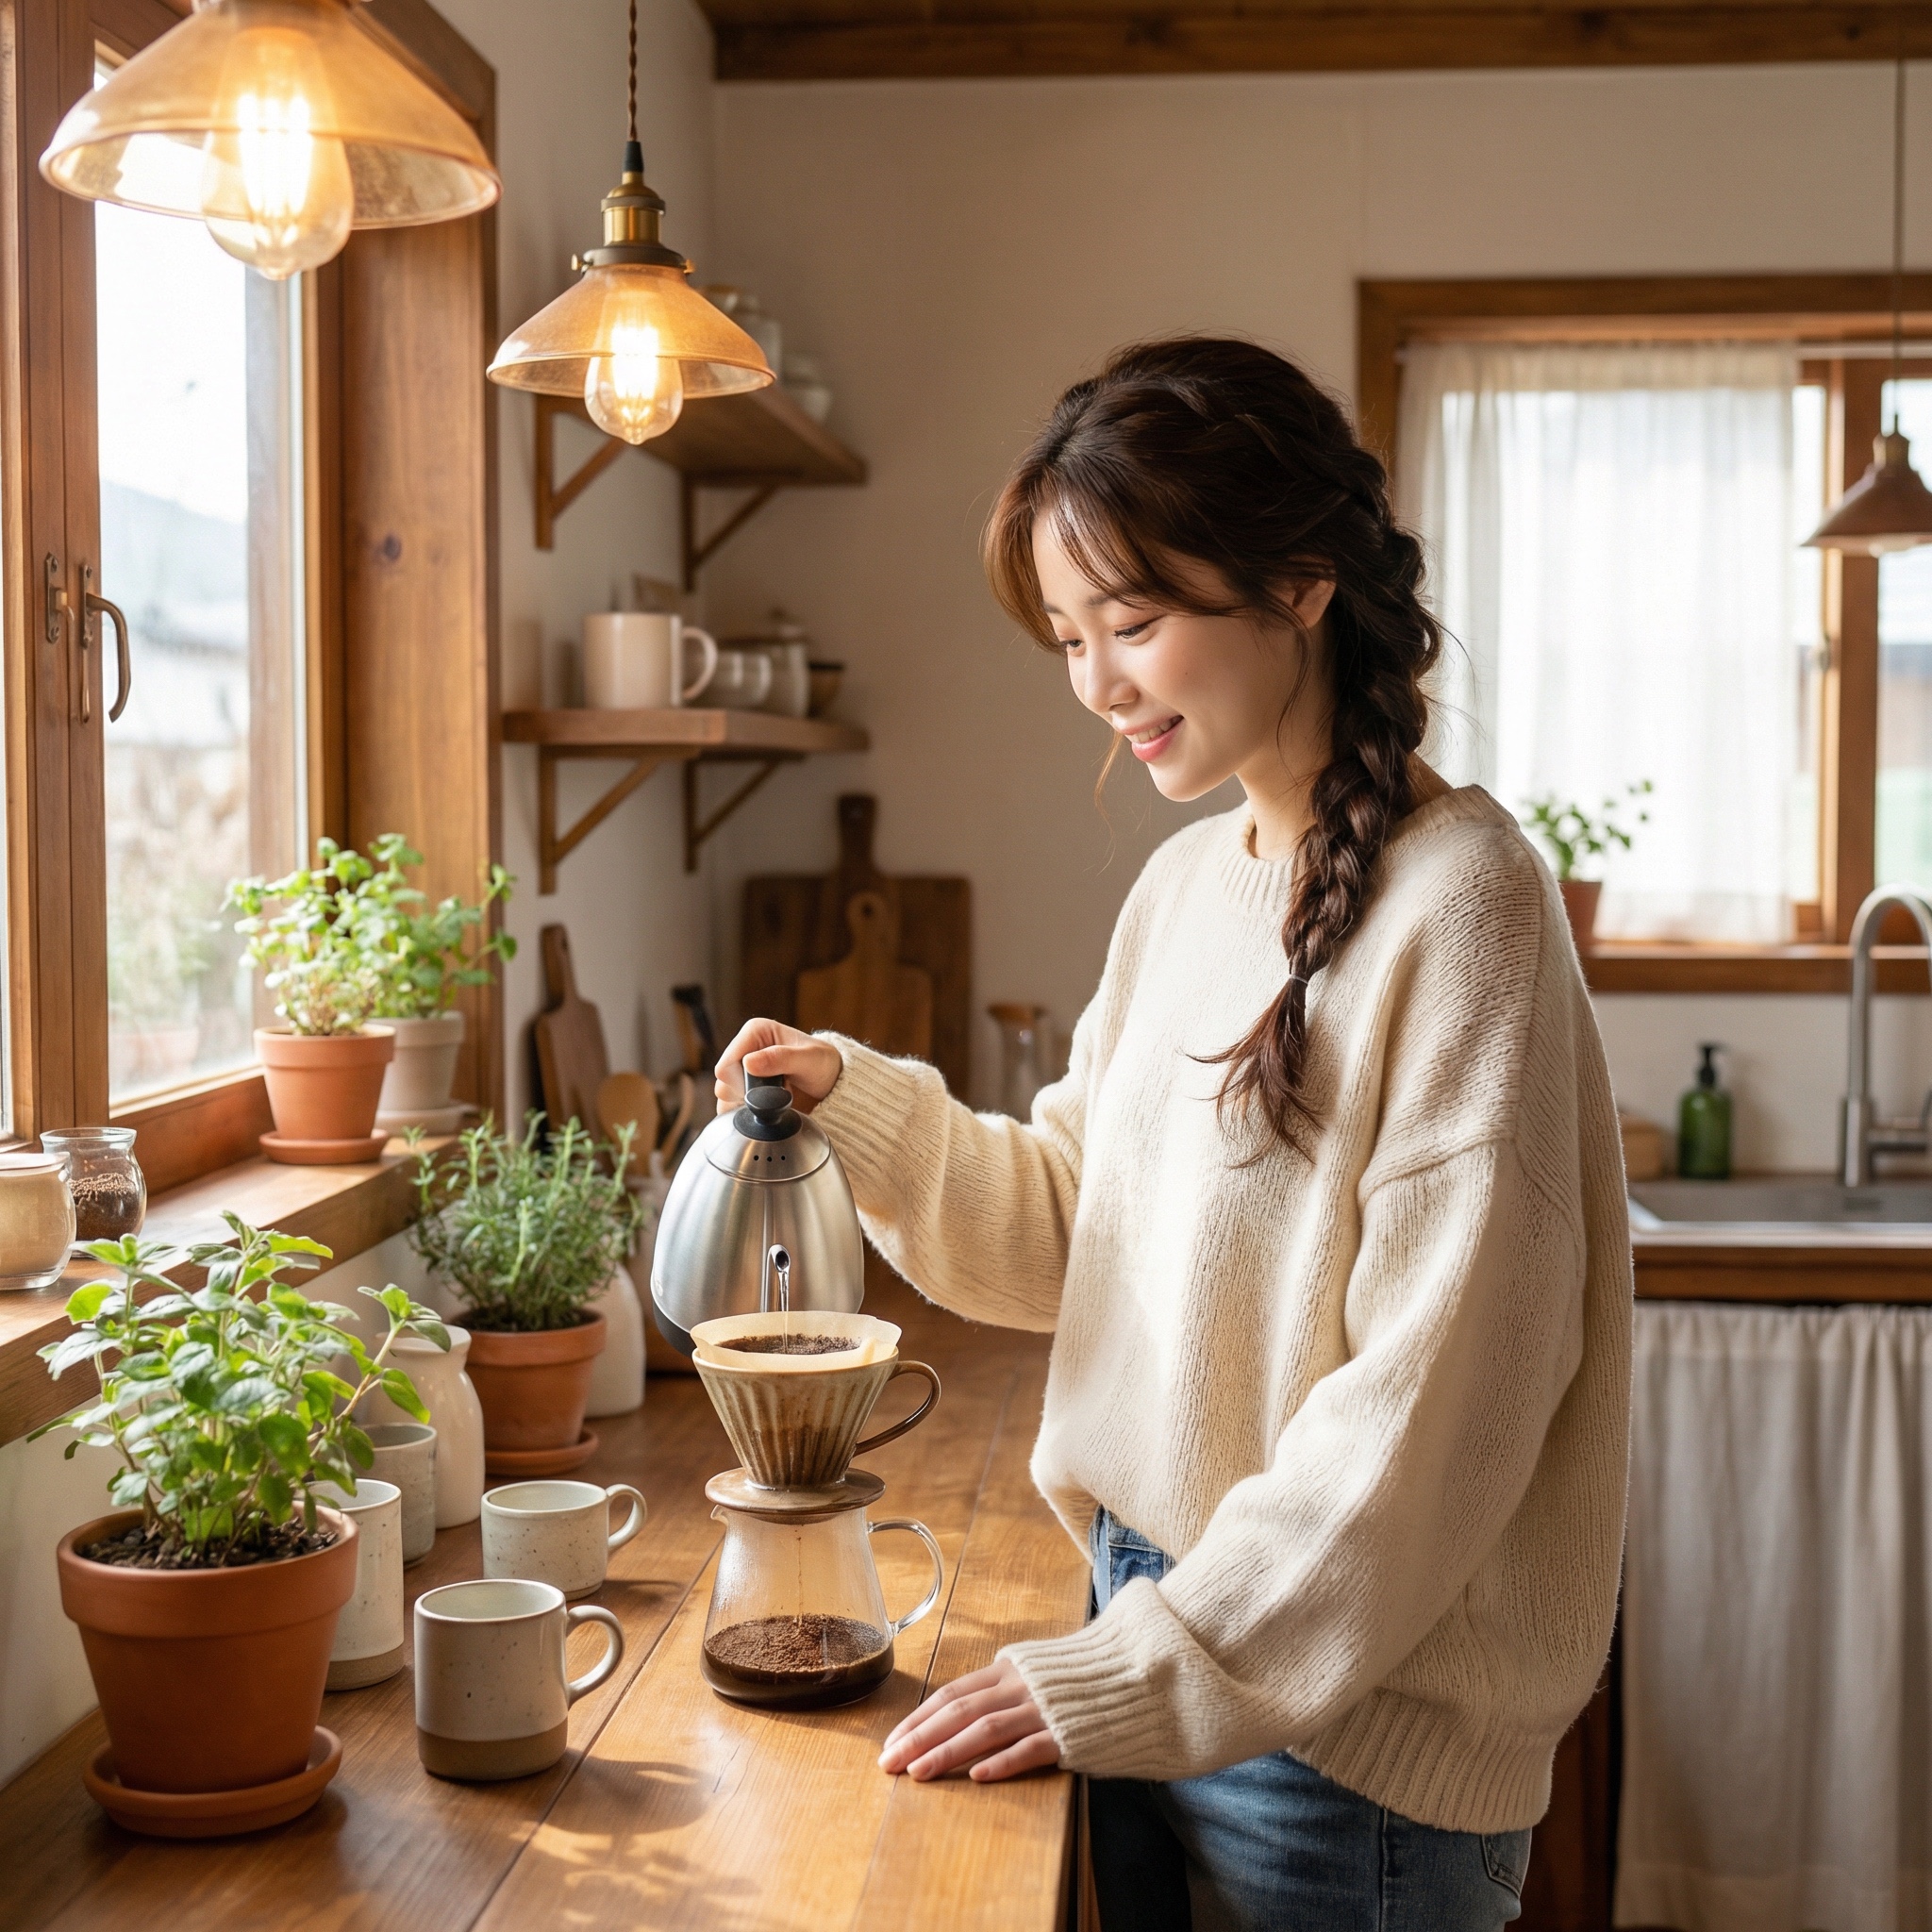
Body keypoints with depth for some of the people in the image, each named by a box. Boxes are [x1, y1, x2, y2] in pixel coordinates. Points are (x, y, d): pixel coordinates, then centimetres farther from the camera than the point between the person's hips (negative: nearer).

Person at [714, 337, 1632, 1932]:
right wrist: (865, 1106, -4)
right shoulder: (1184, 886, 7)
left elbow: (1437, 1383, -20)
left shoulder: (1452, 899, -18)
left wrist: (1162, 1676, -18)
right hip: (1156, 1637, 7)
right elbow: (1073, 1230, 12)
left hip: (1352, 1736, -7)